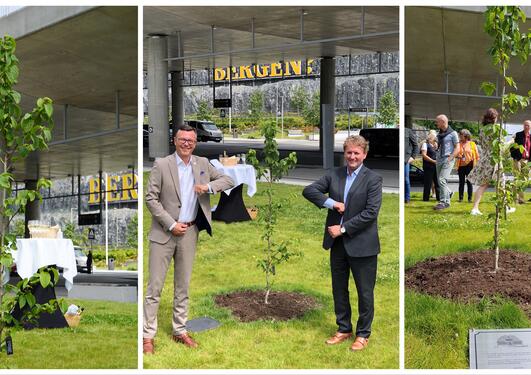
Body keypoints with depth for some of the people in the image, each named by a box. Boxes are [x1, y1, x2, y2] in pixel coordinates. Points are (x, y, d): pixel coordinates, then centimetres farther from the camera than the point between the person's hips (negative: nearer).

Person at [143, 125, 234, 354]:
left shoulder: (202, 164, 7)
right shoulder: (162, 165, -6)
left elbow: (228, 180, 10)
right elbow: (151, 198, -7)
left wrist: (209, 187, -11)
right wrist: (171, 224, -13)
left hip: (189, 233, 4)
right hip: (164, 232, -4)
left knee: (183, 286, 12)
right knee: (155, 286, -2)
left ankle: (180, 331, 22)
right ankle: (148, 335, 2)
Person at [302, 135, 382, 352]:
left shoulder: (372, 179, -9)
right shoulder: (334, 175, 5)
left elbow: (370, 213, -17)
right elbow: (308, 190, 1)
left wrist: (343, 228, -16)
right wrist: (330, 202, -15)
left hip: (361, 244, -5)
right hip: (338, 243, 5)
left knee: (364, 292, 6)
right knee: (339, 289, 15)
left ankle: (363, 334, 20)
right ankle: (344, 329, 30)